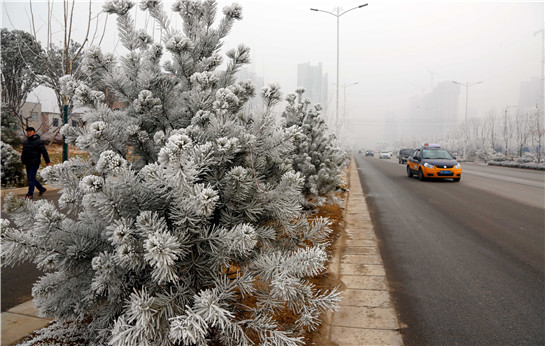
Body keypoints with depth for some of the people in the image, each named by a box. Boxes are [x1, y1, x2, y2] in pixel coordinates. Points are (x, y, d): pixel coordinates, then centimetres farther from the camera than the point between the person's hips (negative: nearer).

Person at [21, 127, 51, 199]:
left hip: (34, 163, -8)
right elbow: (24, 152, 24)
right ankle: (42, 189, 26)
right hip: (28, 163, 8)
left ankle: (30, 194, -2)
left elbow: (44, 152, -10)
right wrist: (22, 159, 16)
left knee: (31, 178, -8)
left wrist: (47, 161, -12)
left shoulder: (38, 142, -8)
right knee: (30, 177, 12)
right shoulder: (25, 142, 14)